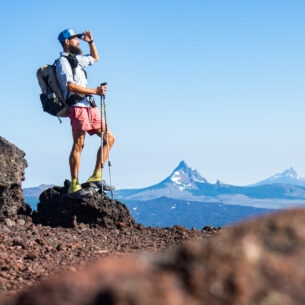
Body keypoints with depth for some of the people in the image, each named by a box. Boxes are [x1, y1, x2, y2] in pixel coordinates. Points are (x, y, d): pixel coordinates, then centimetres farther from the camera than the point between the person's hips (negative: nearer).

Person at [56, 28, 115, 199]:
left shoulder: (77, 59, 23)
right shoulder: (63, 61, -4)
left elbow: (95, 58, 42)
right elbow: (70, 86, -16)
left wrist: (91, 41, 27)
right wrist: (95, 91, -17)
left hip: (90, 107, 9)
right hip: (78, 107, -9)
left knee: (109, 138, 7)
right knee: (78, 146, -11)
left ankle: (96, 177, 9)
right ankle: (74, 187, -11)